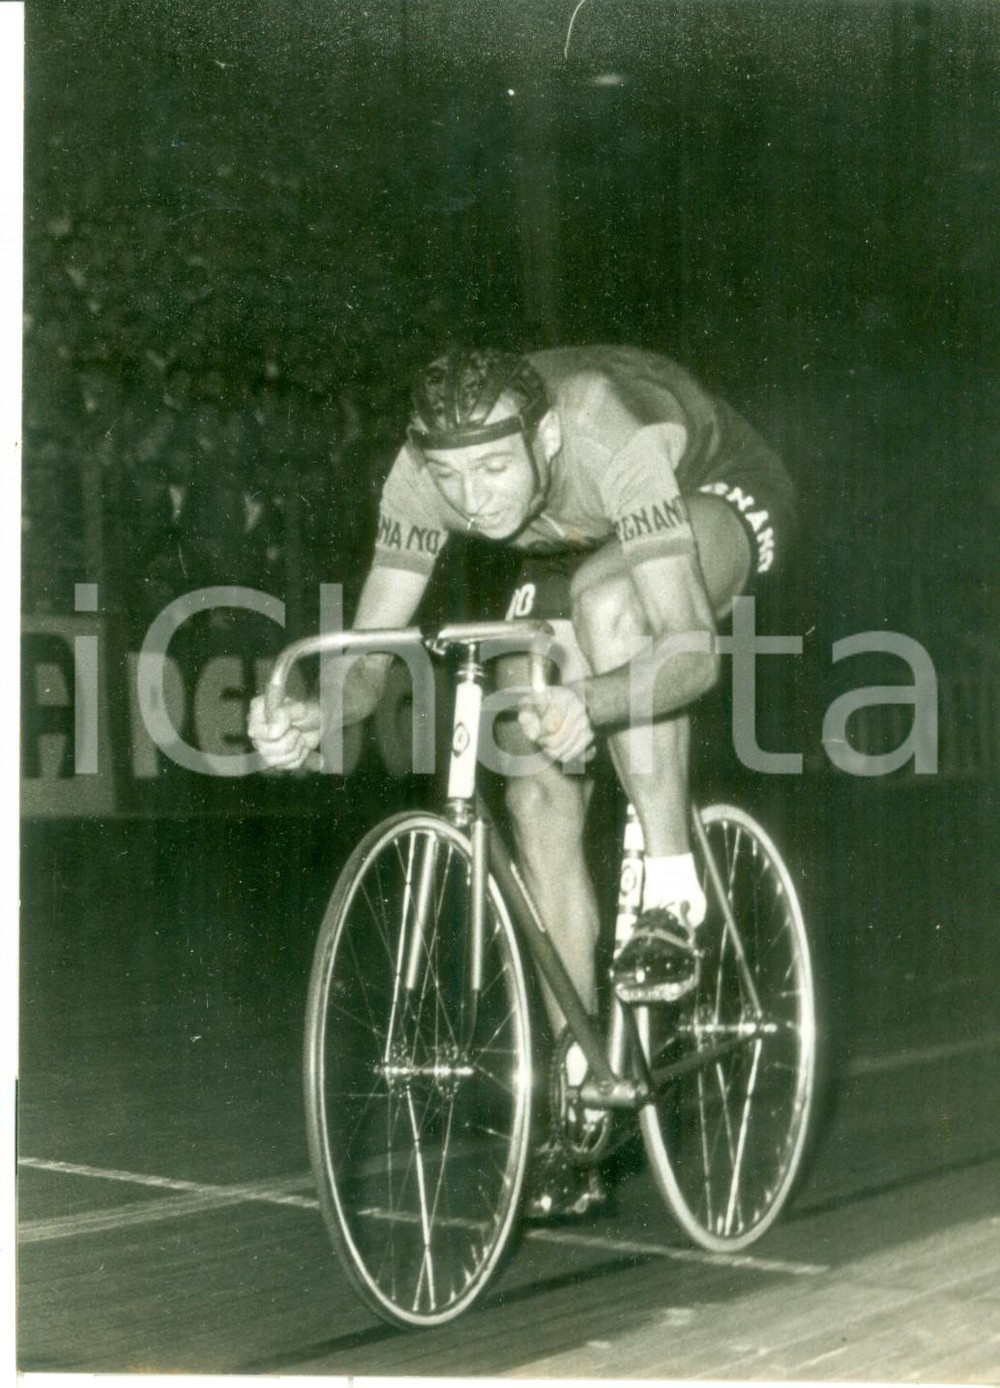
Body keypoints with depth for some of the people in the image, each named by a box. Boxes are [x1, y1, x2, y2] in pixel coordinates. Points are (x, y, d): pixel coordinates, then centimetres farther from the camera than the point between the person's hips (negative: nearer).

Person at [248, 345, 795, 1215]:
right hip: (579, 544, 5)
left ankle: (672, 901, -28)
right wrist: (318, 714, -47)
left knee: (605, 594, -40)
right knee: (538, 798, -9)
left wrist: (588, 706, -66)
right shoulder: (422, 474, -28)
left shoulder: (609, 441, -42)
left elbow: (692, 648, -48)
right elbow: (369, 653, -25)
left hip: (717, 498, -5)